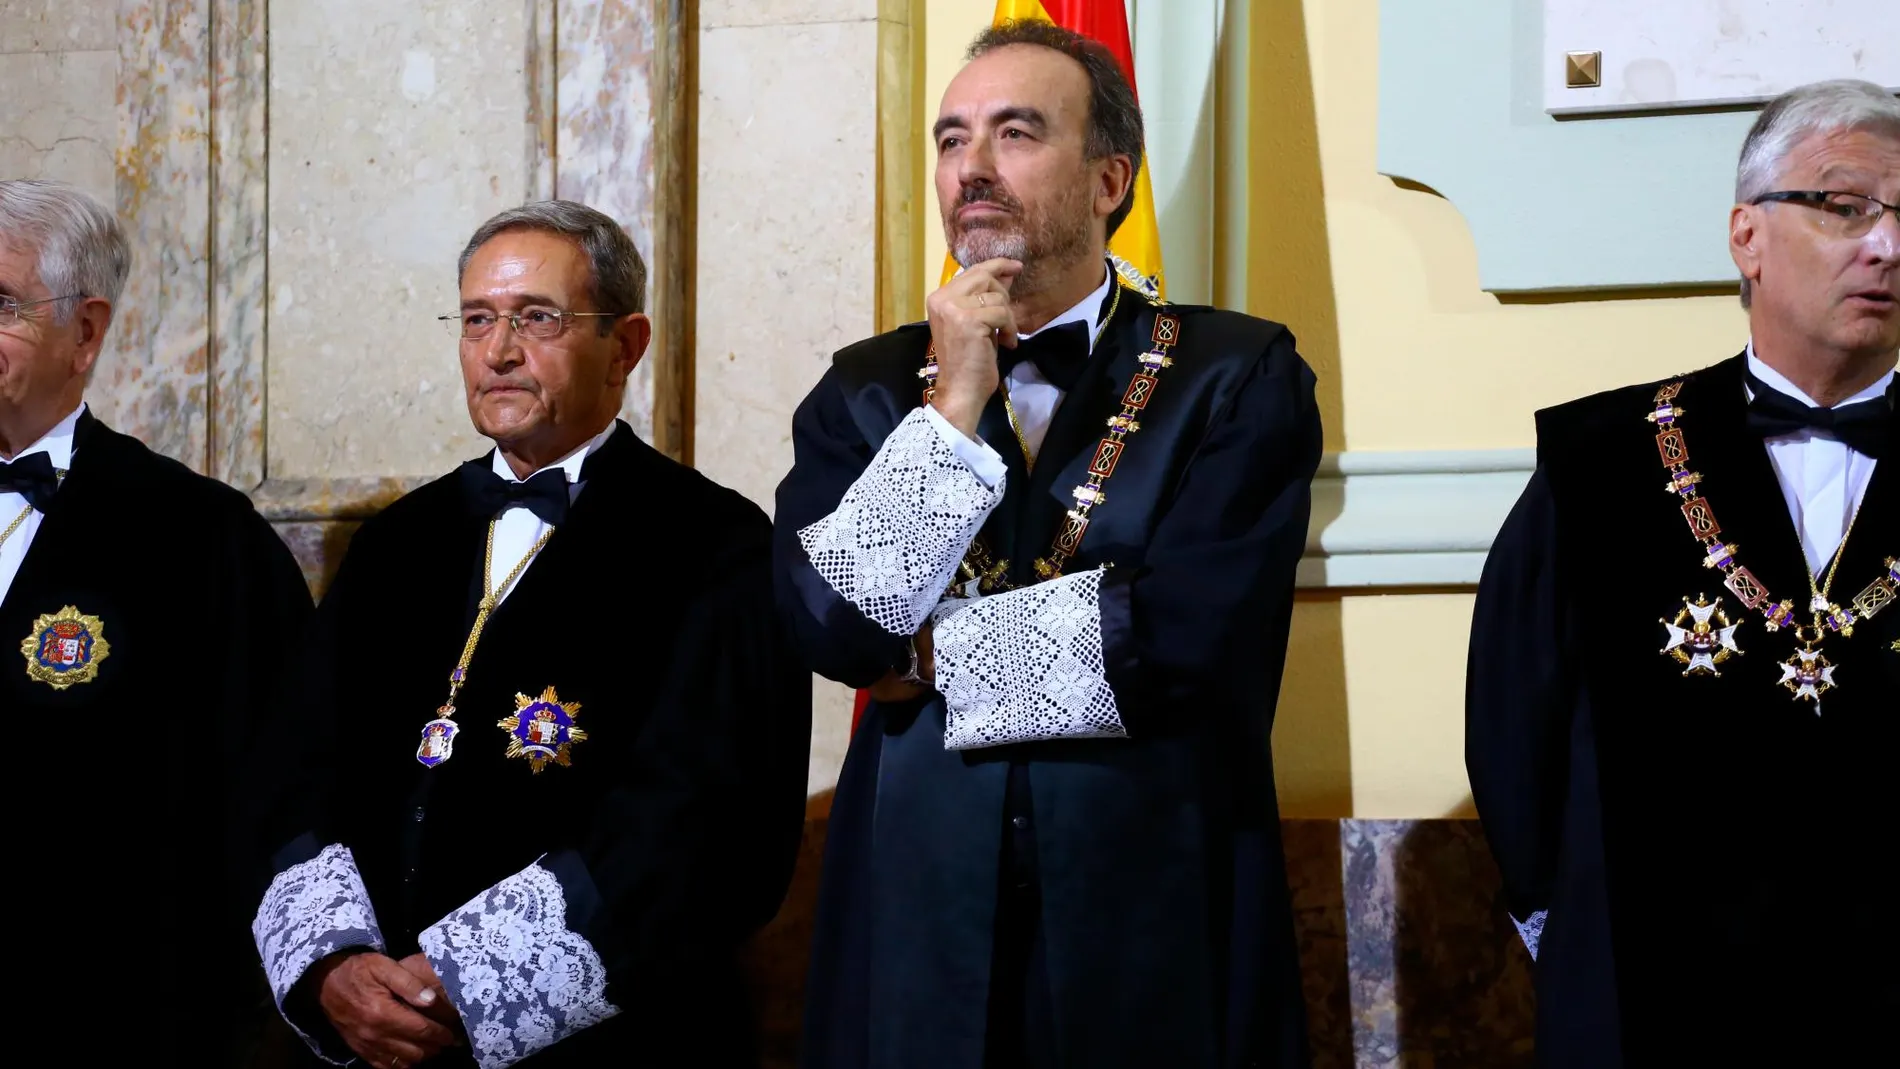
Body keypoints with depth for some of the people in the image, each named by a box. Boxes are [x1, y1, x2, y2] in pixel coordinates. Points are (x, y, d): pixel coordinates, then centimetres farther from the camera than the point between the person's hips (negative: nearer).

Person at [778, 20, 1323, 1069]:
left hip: (1155, 916, -2)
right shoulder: (867, 392, 8)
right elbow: (824, 625, -5)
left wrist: (925, 650, -5)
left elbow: (1189, 629, -15)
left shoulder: (1238, 378, -2)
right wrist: (952, 410, -10)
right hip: (919, 918, 2)